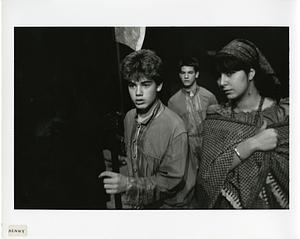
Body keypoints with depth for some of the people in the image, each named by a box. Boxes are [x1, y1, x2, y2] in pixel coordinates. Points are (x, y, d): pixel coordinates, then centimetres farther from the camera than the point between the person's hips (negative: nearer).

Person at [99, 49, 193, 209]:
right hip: (136, 204, 5)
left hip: (166, 205, -5)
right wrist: (128, 201, 7)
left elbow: (172, 180, -21)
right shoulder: (129, 117, -6)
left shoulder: (175, 128, -27)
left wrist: (128, 184, -29)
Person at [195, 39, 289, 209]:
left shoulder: (283, 114, -12)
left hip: (267, 205, -1)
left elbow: (288, 174, -16)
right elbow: (208, 173, -16)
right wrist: (251, 145, -24)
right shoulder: (215, 118, -7)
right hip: (224, 207, 2)